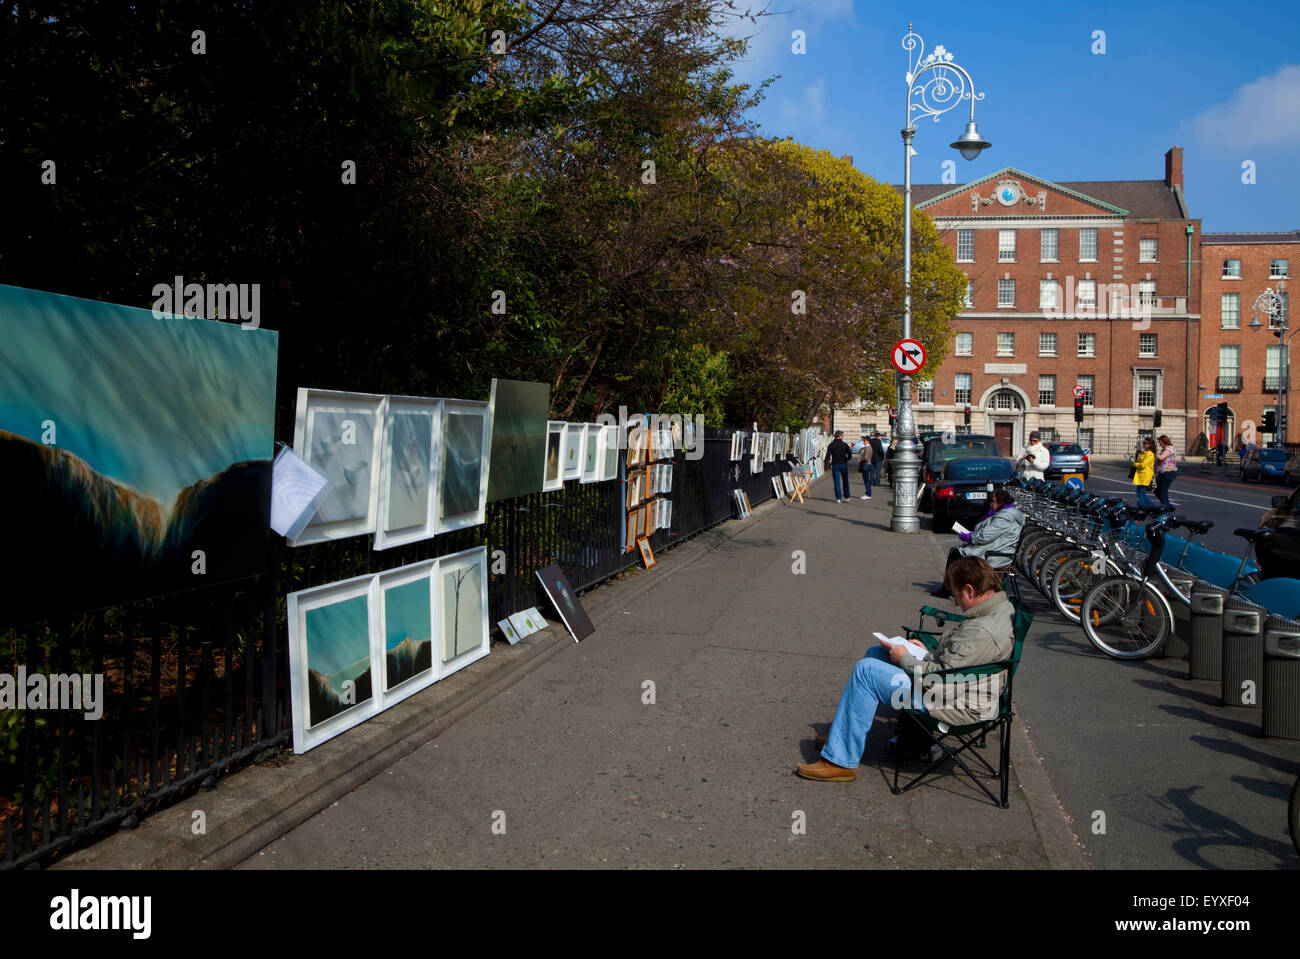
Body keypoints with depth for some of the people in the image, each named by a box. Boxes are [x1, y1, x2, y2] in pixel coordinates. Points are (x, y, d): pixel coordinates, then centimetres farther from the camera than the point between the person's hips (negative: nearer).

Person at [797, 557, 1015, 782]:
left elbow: (943, 677, -26)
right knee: (876, 653, 18)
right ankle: (847, 735, 26)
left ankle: (840, 761, -8)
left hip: (957, 708, -11)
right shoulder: (1003, 607, 5)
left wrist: (906, 659, -12)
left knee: (866, 670, -14)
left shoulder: (982, 632, -29)